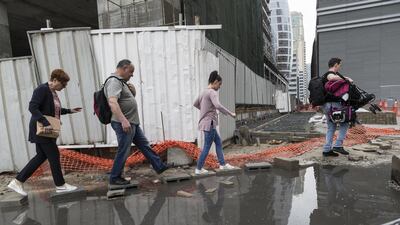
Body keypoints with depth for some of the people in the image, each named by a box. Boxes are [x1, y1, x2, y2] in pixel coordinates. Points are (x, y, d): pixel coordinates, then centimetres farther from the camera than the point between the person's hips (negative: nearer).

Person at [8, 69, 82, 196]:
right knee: (54, 155, 0)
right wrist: (45, 123, -32)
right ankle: (60, 185, 14)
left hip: (47, 130, 10)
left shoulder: (52, 92, 11)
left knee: (42, 156, 14)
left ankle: (17, 182, 22)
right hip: (41, 130, -10)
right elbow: (32, 107, -25)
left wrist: (69, 111, 16)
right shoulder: (42, 89, -16)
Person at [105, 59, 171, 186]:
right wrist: (123, 120, -38)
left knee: (145, 145, 14)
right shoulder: (114, 82, -16)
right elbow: (112, 103, -30)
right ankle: (114, 178, 17)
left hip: (133, 123, 10)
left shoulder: (121, 82, 16)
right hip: (124, 124, -10)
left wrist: (132, 92, 5)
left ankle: (159, 167, 23)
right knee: (123, 152, 1)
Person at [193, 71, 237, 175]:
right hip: (209, 123, -10)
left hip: (205, 122, 10)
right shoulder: (212, 92, -15)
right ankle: (199, 168, 11)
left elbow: (195, 104, 24)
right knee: (207, 146, 1)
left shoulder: (204, 92, 12)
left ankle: (222, 164, 26)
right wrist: (230, 113, -23)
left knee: (218, 142, 18)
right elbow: (218, 106, -32)